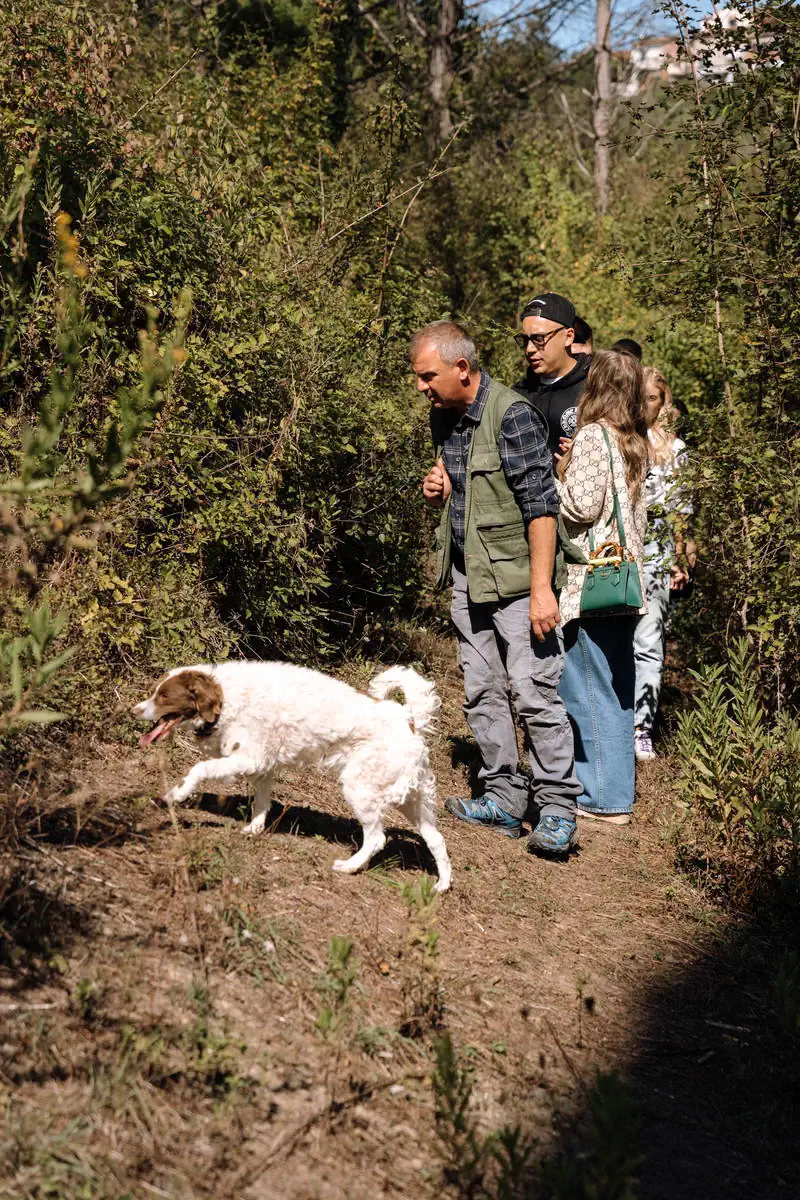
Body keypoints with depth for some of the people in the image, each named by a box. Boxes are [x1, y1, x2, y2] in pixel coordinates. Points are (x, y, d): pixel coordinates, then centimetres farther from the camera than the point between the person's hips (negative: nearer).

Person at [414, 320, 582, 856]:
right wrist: (438, 490, 3)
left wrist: (541, 588, -22)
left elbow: (541, 504, -19)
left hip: (516, 576, -8)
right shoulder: (444, 417, 10)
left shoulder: (512, 414, -16)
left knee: (535, 692, -7)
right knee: (482, 693, 9)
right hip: (468, 576, 8)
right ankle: (505, 800, 18)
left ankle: (557, 810, 1)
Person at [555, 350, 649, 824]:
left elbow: (582, 505, -17)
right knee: (617, 689, 13)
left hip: (590, 582, -8)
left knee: (590, 690, -2)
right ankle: (618, 790, 21)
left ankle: (605, 797, 2)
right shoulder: (636, 443, 13)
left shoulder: (593, 436, -12)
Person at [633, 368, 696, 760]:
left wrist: (681, 561, 6)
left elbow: (680, 511, 11)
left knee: (647, 644, -4)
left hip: (654, 557, 0)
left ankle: (641, 728, 1)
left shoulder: (674, 449, 10)